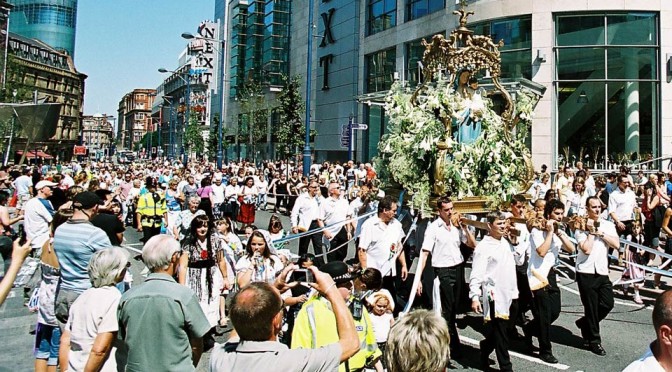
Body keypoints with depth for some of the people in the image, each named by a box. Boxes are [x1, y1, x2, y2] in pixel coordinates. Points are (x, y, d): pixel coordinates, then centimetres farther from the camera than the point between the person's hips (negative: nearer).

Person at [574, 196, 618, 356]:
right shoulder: (581, 227, -7)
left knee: (608, 304, 4)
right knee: (591, 307, 3)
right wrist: (591, 231, -12)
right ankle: (594, 341, 18)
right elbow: (586, 249, -18)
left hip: (602, 271, 5)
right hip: (586, 272, -5)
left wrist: (601, 233, -10)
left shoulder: (608, 225, 7)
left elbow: (616, 244, -5)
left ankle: (584, 323, 30)